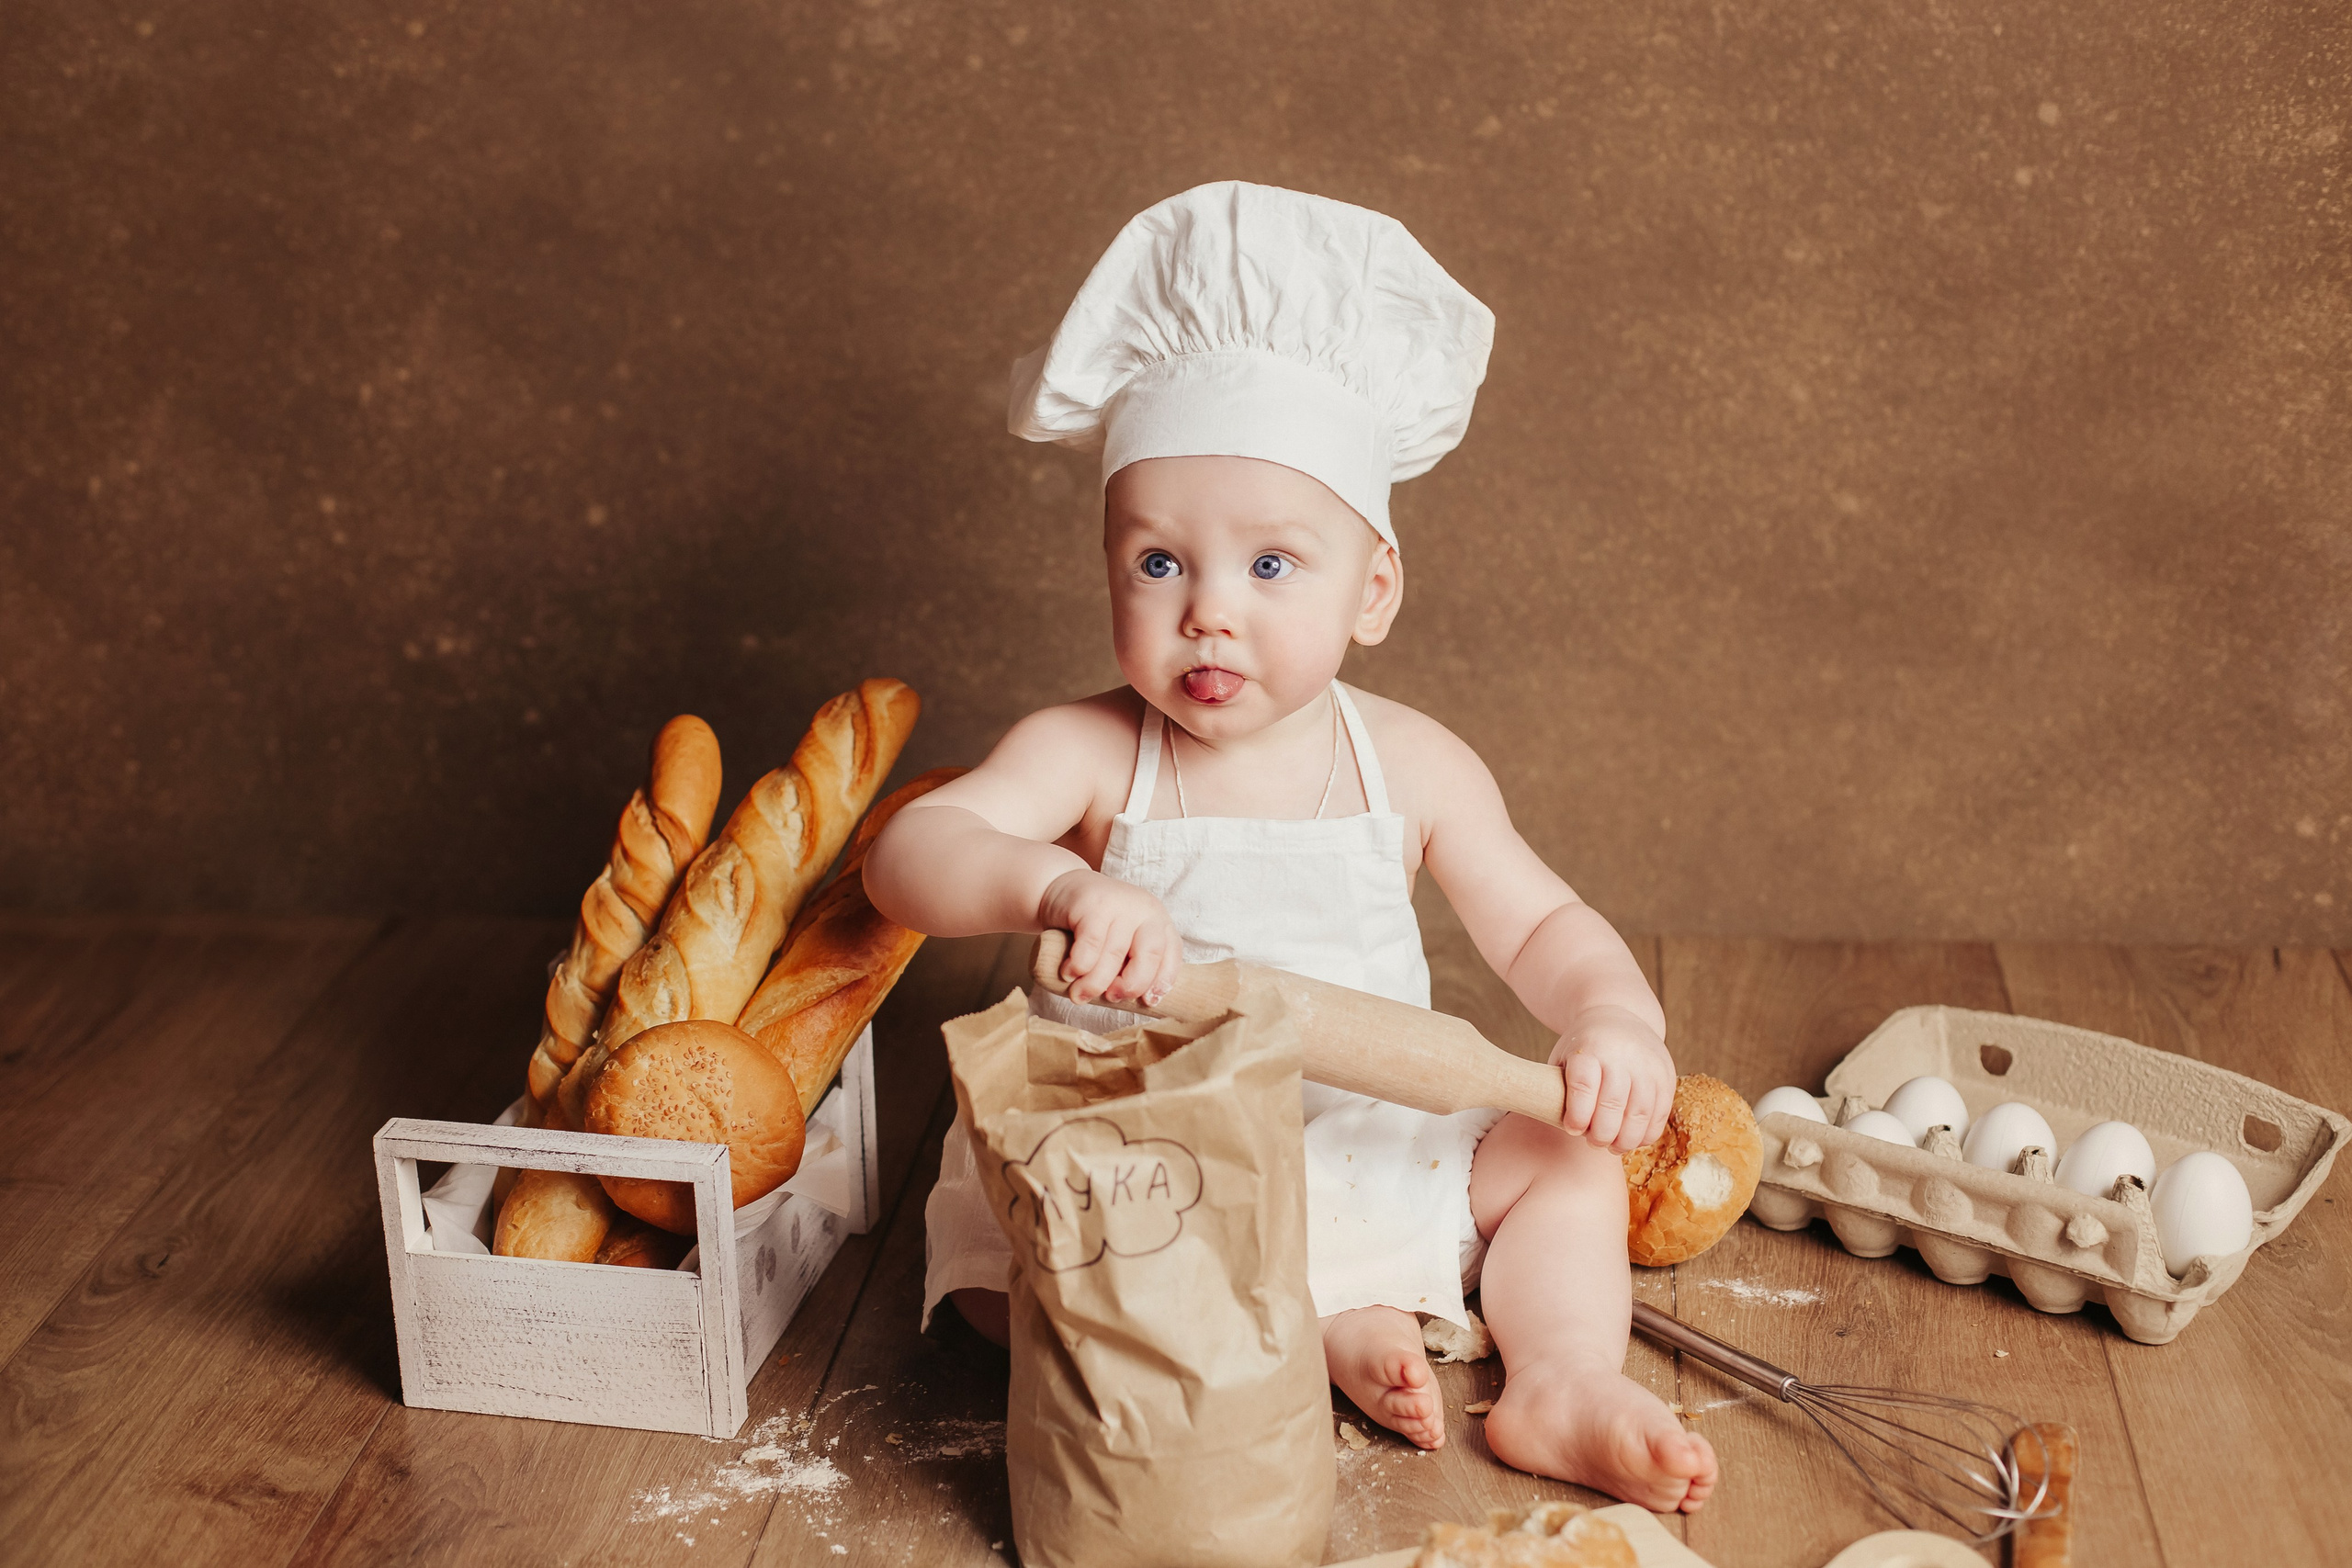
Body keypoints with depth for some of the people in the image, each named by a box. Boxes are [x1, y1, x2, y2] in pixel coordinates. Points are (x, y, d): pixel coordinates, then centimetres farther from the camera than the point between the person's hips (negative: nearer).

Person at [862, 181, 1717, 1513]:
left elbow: (1540, 924, -1)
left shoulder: (1410, 765, -5)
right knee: (994, 1268, -26)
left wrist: (1616, 1018, -24)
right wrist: (1058, 884, -48)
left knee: (1571, 1159, -9)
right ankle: (1328, 1329, -24)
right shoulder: (1089, 755, -13)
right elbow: (911, 854, -26)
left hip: (1370, 1141, 2)